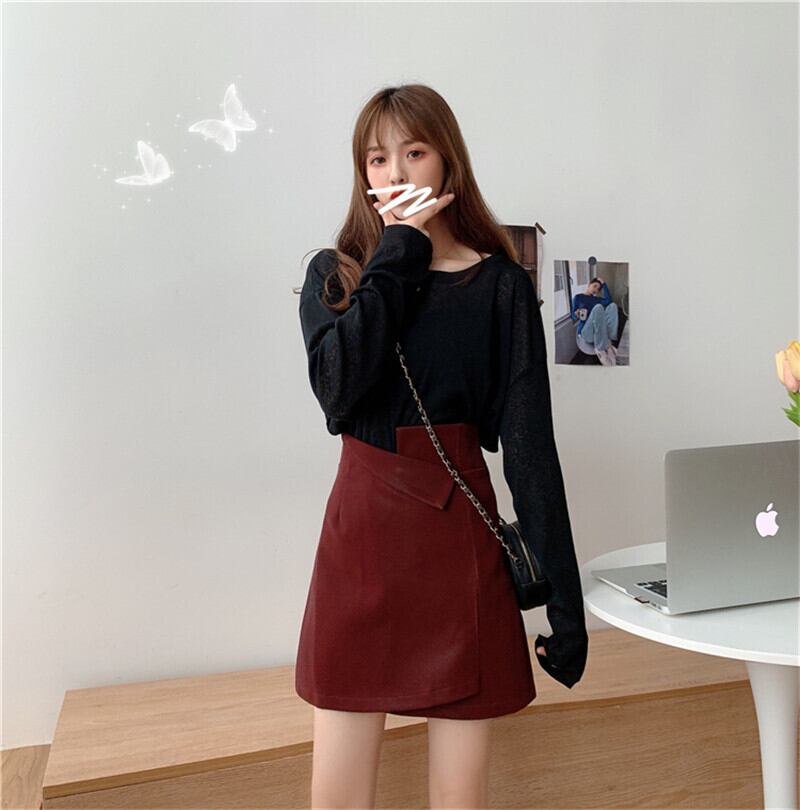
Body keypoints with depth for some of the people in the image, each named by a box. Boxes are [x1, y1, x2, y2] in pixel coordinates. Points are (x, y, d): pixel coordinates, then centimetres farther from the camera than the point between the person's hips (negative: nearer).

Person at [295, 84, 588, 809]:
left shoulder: (500, 286, 0)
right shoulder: (334, 276, 6)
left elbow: (529, 444, -5)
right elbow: (338, 386, -16)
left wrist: (562, 599, -8)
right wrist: (399, 254, -10)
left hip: (461, 534, -1)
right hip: (361, 531, 2)